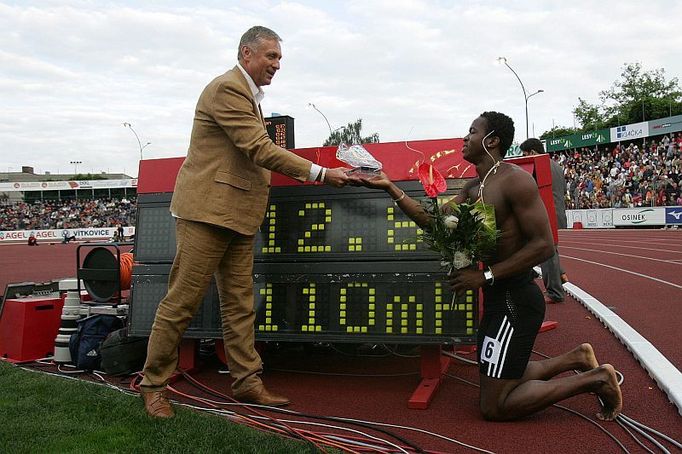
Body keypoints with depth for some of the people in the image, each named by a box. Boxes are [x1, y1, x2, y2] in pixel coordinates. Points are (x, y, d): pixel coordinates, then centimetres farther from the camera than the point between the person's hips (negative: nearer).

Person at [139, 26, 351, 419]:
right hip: (208, 210, -10)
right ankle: (154, 384, 13)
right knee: (183, 301, -1)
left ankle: (247, 381, 17)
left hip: (237, 215, 10)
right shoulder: (227, 89, -12)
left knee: (240, 303, 9)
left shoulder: (247, 94, 19)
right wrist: (320, 173, -19)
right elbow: (260, 150, -19)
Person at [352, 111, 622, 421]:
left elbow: (543, 245, -21)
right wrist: (390, 188, 1)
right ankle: (576, 359, 29)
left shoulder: (514, 179, -16)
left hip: (515, 299, -9)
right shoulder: (474, 187, 12)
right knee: (501, 382, 22)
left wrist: (485, 275, -23)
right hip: (498, 296, 9)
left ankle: (595, 379, 7)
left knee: (494, 408, -3)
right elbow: (434, 221, 6)